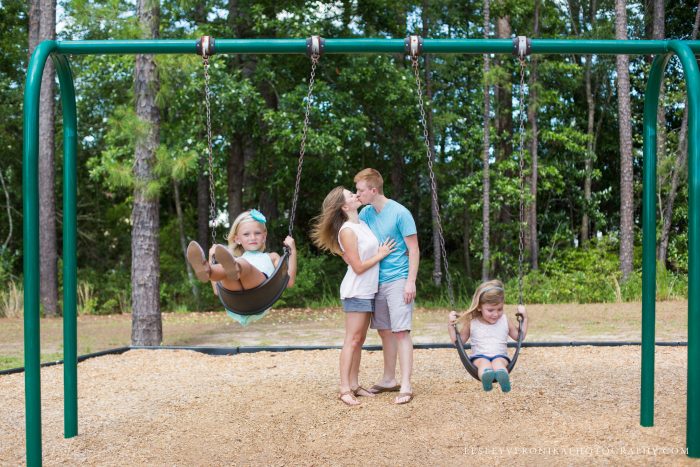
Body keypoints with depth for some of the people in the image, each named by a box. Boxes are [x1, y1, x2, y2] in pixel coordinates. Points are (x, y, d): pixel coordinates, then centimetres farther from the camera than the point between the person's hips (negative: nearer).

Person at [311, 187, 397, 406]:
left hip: (368, 290, 8)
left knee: (359, 340, 10)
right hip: (356, 291, -8)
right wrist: (380, 255, -8)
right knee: (352, 340, -8)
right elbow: (358, 267, -17)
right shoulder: (347, 231, -16)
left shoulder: (363, 223, 9)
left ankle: (354, 384, 15)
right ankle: (345, 389, -7)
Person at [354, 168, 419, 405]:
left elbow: (413, 249, -10)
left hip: (398, 280, -7)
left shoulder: (400, 213, -11)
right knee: (384, 331, 12)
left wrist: (411, 281, -15)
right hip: (376, 281, 7)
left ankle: (406, 386, -10)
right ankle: (389, 379, 24)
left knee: (401, 331, -10)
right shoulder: (366, 213, 8)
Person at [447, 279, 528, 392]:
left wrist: (524, 318, 15)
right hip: (479, 357, 0)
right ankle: (486, 377, -73)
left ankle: (503, 377, -72)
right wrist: (451, 325, 0)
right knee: (484, 362, -37)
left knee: (498, 362, -36)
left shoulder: (505, 321, 12)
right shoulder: (472, 323, 7)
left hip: (500, 356, 1)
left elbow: (519, 337, 23)